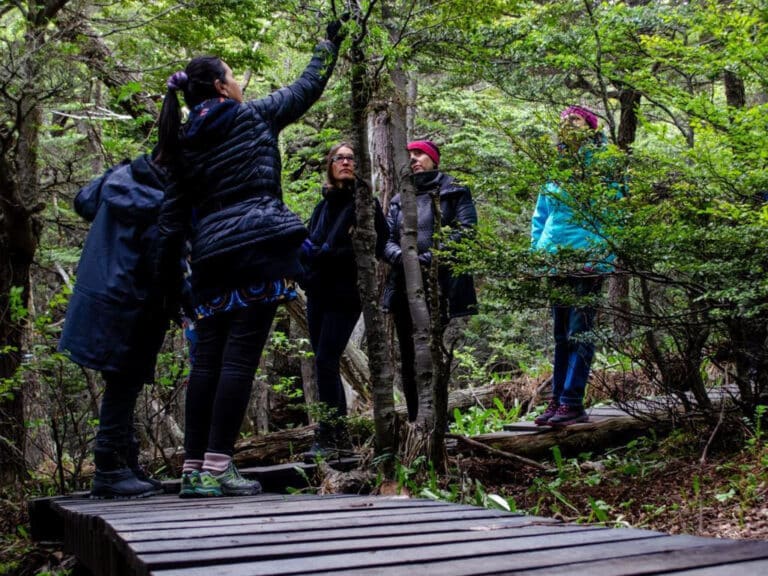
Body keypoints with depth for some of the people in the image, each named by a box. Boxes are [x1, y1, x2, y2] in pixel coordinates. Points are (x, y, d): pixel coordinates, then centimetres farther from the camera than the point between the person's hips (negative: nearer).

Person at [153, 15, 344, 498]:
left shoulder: (185, 143, 15)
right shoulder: (254, 116, 6)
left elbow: (174, 214, 12)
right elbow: (306, 88, 18)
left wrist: (168, 275, 17)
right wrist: (331, 42, 33)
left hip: (212, 257, 5)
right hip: (259, 247, -5)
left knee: (208, 360, 7)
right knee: (240, 357, -7)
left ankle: (194, 469, 10)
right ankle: (217, 468, -8)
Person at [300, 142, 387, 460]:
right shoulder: (324, 205, 17)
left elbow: (375, 246, -11)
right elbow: (310, 245, 19)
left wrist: (329, 252, -17)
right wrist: (309, 250, -6)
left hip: (345, 295, -6)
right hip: (318, 294, 6)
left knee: (325, 361, -14)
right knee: (326, 364, 7)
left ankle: (328, 438, -10)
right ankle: (339, 433, 16)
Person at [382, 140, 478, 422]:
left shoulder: (454, 192, 7)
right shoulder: (399, 199, 21)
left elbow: (464, 231, -7)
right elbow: (386, 238, 11)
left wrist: (429, 258, -17)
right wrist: (400, 256, -12)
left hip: (439, 286, -5)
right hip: (403, 288, 5)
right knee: (408, 359, 7)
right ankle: (414, 421, 16)